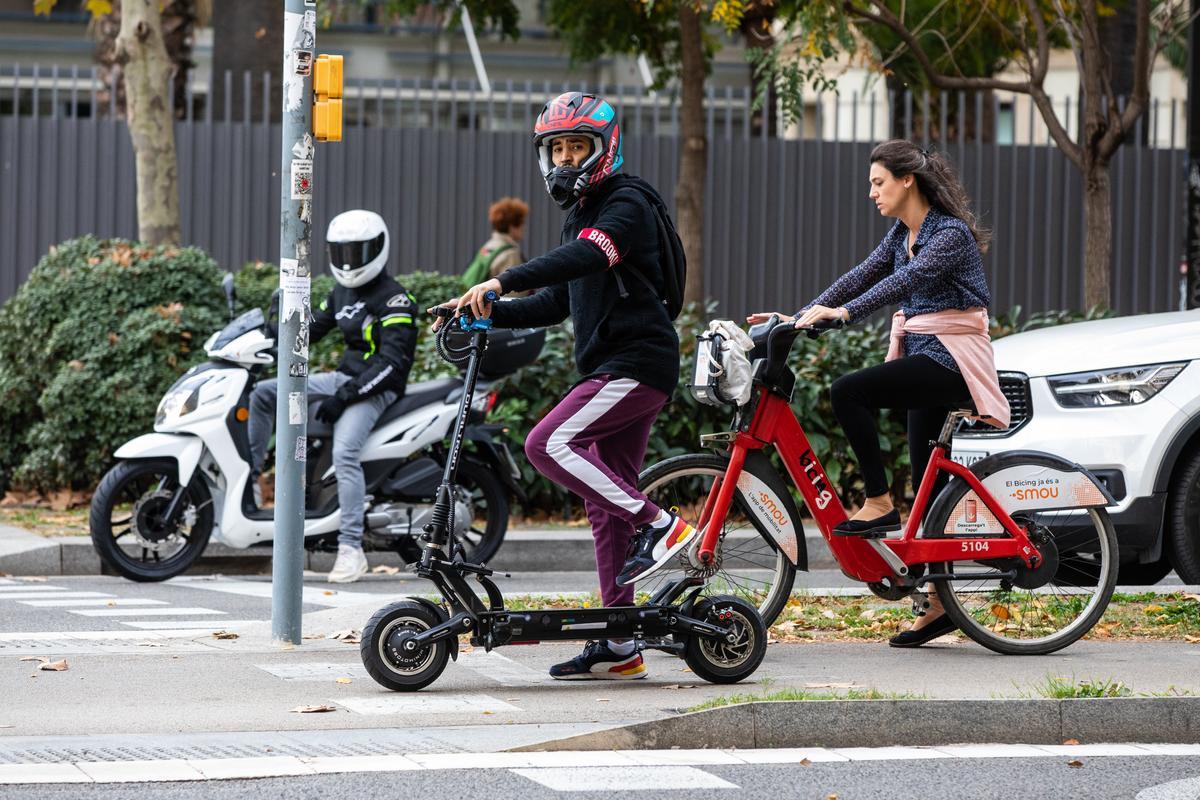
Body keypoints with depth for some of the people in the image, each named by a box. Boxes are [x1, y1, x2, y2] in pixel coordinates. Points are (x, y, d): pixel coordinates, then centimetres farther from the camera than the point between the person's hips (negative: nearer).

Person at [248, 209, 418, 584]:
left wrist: (345, 396, -24)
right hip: (343, 378, 9)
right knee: (263, 393, 1)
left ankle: (351, 549, -32)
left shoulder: (394, 300, -14)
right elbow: (313, 327, 24)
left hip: (376, 389, -9)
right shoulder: (342, 292, 14)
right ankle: (247, 478, 4)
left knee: (345, 451, -31)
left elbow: (393, 363, -21)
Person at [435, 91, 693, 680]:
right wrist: (490, 313, 12)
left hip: (637, 364, -10)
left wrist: (501, 282, -34)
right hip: (611, 367, 10)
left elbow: (586, 257, -27)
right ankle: (618, 647, 8)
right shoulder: (581, 215, 22)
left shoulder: (627, 203, -8)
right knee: (605, 505, 6)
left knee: (548, 444, -22)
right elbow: (558, 303, 25)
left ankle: (659, 525, -16)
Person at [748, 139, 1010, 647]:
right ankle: (939, 604, 12)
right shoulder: (902, 235, 13)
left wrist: (844, 313, -38)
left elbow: (905, 280, -28)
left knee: (848, 392, -25)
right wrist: (799, 318, 0)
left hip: (950, 360, -9)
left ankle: (879, 504, -17)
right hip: (924, 358, 9)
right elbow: (861, 277, 10)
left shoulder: (951, 233, -14)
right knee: (928, 487, 8)